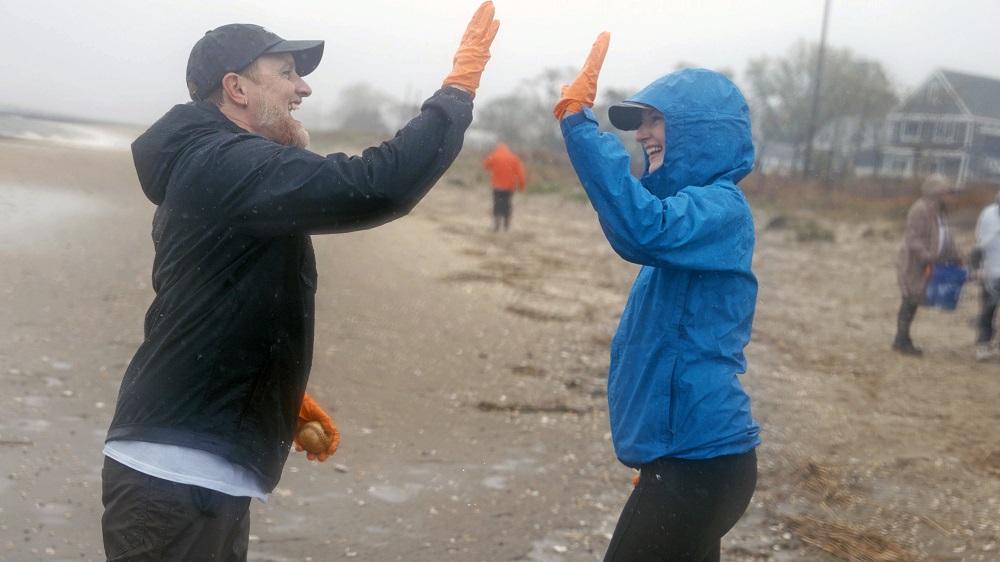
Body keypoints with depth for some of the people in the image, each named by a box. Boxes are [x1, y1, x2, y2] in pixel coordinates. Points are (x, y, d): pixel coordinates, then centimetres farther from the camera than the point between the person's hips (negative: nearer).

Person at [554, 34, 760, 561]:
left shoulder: (720, 207, -17)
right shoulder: (695, 206, 15)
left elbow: (645, 228, -37)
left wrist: (579, 121, -34)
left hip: (698, 460, -10)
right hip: (690, 451, 10)